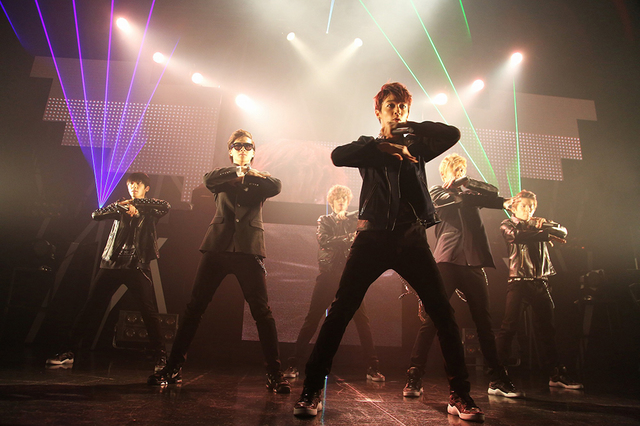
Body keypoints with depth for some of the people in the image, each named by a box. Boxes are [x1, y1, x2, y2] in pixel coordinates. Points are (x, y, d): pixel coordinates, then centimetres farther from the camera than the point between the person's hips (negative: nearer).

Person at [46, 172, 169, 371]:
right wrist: (120, 205, -13)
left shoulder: (150, 209, 10)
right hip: (112, 263, 3)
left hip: (138, 265, -3)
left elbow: (166, 206, -12)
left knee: (148, 312, -5)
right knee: (91, 308, 3)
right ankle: (68, 352, 13)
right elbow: (96, 215, 3)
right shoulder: (121, 208, 17)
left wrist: (135, 202, -14)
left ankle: (161, 357, 1)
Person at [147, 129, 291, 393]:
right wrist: (237, 172, -15)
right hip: (218, 246, 2)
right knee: (194, 308, 1)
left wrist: (250, 173, -10)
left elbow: (276, 187, -5)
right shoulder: (223, 176, 18)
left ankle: (274, 374, 3)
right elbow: (209, 180, -5)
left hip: (248, 249, -1)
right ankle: (173, 369, 12)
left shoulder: (259, 180, 17)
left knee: (262, 312, -5)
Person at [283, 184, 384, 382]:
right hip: (328, 275, -1)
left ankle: (373, 368, 7)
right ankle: (293, 365, 7)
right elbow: (323, 240, -10)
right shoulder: (324, 221, 11)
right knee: (311, 320, -2)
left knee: (362, 320, -3)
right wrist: (349, 237, -19)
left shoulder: (355, 220, 15)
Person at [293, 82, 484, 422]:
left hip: (411, 238, 2)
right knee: (339, 312, -8)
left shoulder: (416, 146, 20)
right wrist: (385, 147, -14)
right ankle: (311, 391, 2)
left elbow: (452, 134, 7)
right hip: (373, 235, -2)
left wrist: (409, 127, 4)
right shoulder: (369, 146, 14)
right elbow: (338, 156, -6)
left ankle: (460, 396, 11)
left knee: (443, 314, -3)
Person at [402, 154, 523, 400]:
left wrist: (467, 183, 0)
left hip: (473, 262, 4)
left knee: (484, 322, 6)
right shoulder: (437, 193, 14)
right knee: (431, 319, -9)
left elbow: (493, 192, 12)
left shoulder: (470, 194, 27)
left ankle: (498, 380, 16)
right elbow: (458, 200, -4)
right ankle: (414, 378, -5)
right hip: (447, 260, -4)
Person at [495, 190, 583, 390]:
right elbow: (518, 236, -13)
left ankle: (557, 374, 19)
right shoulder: (507, 224, 7)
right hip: (519, 281, -5)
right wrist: (546, 235, -8)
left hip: (540, 281, 5)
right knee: (509, 326, -10)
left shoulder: (539, 224, 22)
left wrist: (545, 226, -10)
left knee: (547, 328, 9)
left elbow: (563, 232, 8)